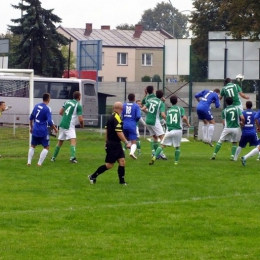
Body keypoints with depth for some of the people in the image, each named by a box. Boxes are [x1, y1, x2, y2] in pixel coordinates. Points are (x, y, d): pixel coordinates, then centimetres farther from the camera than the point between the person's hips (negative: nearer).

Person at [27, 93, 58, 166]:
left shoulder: (36, 106, 5)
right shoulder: (47, 109, -14)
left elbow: (31, 118, 15)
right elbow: (50, 122, -18)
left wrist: (31, 127, 28)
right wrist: (55, 129, -2)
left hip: (35, 130, 6)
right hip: (43, 131, -6)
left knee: (32, 146, 19)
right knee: (46, 147, 6)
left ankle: (29, 162, 12)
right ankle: (39, 163, -2)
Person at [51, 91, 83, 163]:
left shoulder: (67, 102, 10)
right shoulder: (78, 105, -8)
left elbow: (60, 112, 17)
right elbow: (80, 119, -10)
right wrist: (82, 125, 10)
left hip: (62, 124, 7)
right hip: (69, 126, -6)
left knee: (60, 142, 19)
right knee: (73, 140, -14)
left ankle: (53, 157, 28)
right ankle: (72, 157, -34)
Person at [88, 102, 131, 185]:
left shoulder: (111, 117, 10)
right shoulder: (117, 119, -19)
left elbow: (106, 130, 18)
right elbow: (119, 133, -23)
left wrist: (107, 142, 27)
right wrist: (126, 143, -19)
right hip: (113, 144, -9)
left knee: (122, 161, 4)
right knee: (109, 165, -3)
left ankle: (122, 181, 5)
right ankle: (93, 176, 5)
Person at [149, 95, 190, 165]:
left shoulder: (169, 110, 13)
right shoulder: (180, 109, 2)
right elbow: (184, 118, -10)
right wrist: (188, 124, 6)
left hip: (169, 130, 2)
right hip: (178, 130, -2)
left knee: (162, 145, 2)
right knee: (177, 147, 14)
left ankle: (154, 157, -14)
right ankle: (176, 161, 11)